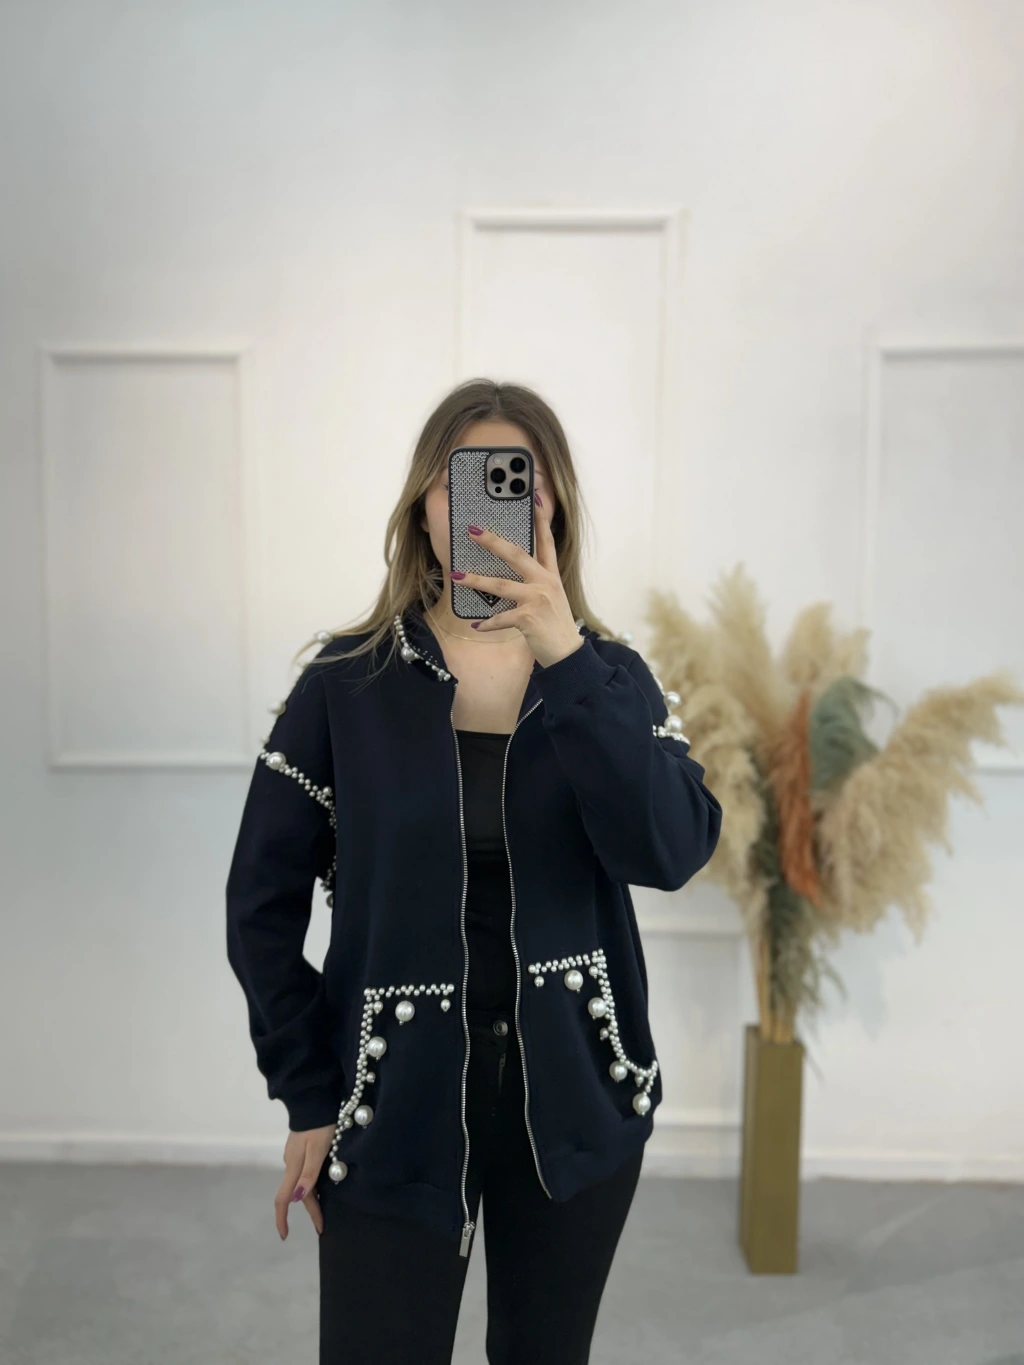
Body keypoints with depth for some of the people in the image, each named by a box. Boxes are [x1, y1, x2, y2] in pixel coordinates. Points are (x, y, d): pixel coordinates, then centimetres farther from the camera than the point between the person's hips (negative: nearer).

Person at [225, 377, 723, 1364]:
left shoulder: (611, 679, -1)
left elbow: (672, 855, -18)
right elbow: (262, 904, -2)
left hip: (574, 1094, 2)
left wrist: (563, 655, -25)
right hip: (395, 1100, -1)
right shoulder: (347, 683, -6)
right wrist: (308, 1097, -4)